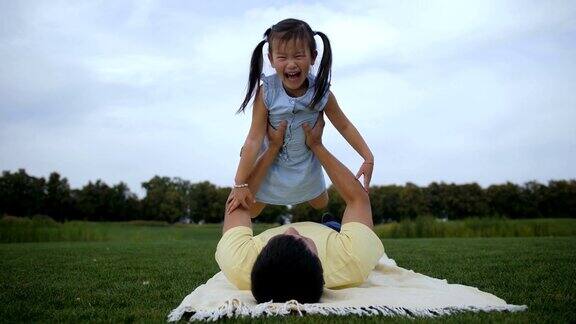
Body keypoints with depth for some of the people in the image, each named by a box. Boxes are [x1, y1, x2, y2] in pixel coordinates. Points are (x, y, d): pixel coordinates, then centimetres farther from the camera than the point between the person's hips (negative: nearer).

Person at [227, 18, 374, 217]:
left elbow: (344, 126, -8)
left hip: (305, 165, 2)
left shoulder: (321, 92, -22)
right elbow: (255, 138, -27)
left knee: (320, 204, 24)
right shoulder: (266, 92, -29)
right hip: (270, 164, -2)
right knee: (249, 211, 17)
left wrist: (368, 158, -13)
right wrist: (240, 184, -26)